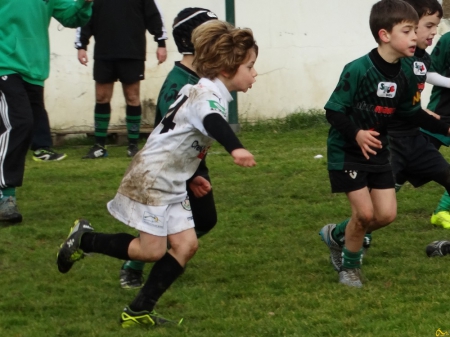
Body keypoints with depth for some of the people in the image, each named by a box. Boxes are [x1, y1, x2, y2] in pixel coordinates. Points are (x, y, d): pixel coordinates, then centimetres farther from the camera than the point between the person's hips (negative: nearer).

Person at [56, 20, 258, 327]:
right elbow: (214, 123, -46)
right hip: (151, 178, -10)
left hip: (172, 183, 10)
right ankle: (85, 239, 13)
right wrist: (235, 148, -66)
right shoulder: (208, 97, -22)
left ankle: (139, 311, 6)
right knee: (152, 250, -7)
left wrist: (191, 177, 37)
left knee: (186, 244, 0)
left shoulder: (201, 92, 10)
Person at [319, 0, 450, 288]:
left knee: (387, 214, 3)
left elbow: (410, 113, 7)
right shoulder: (358, 70, -25)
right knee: (365, 212, -9)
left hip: (379, 150, 6)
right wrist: (356, 134, -35)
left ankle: (337, 235, 28)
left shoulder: (409, 71, -6)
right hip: (347, 151, -6)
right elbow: (334, 111, -20)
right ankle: (349, 265, 17)